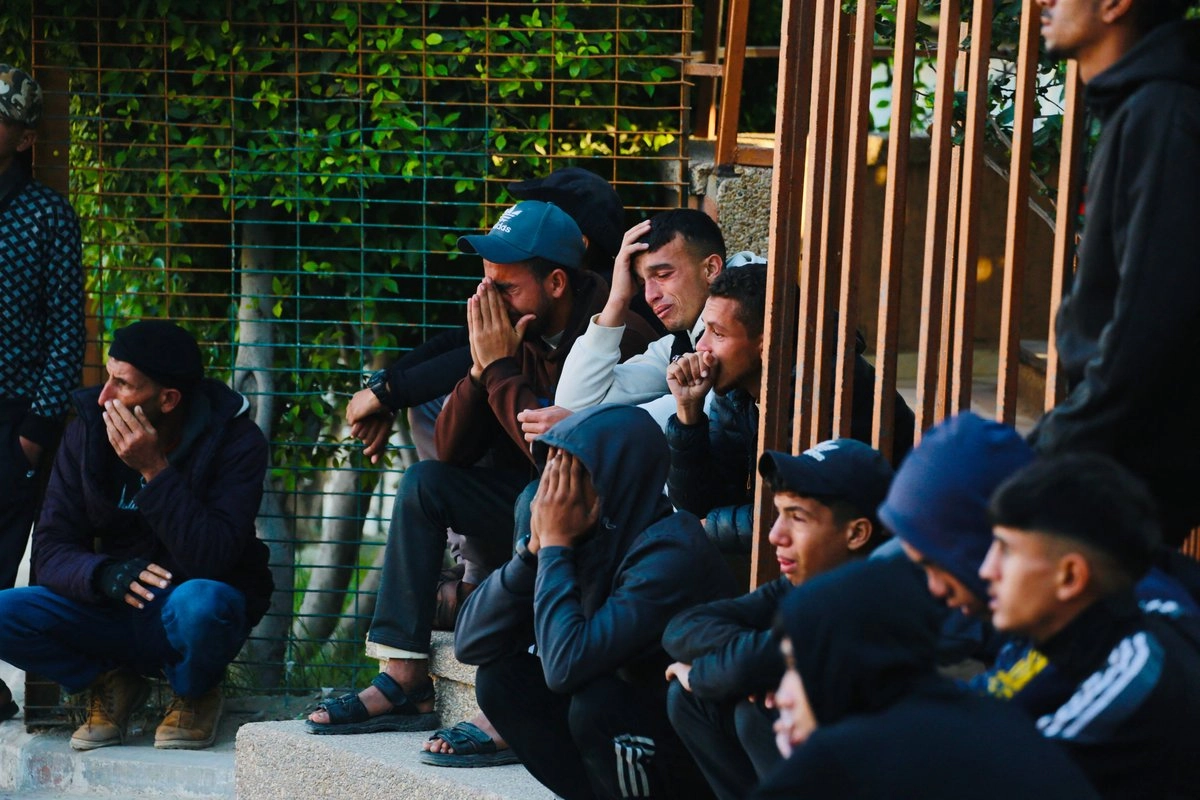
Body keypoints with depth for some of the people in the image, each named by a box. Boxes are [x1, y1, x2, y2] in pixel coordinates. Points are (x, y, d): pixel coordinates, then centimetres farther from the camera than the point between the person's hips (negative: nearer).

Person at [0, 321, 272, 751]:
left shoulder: (236, 441, -15)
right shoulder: (89, 430, -6)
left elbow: (212, 559, -26)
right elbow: (50, 549, -8)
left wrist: (154, 471, -31)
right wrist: (104, 574, -30)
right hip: (113, 611, 3)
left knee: (199, 602, -39)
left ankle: (195, 694, -3)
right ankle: (112, 683, 4)